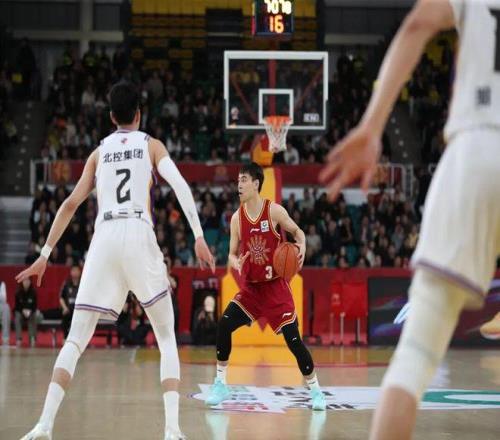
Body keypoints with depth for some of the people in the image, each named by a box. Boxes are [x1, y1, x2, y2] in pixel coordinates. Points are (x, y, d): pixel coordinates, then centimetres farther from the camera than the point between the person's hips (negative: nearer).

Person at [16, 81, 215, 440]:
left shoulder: (99, 152, 22)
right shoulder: (151, 145, 16)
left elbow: (70, 204, 19)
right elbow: (180, 185, -2)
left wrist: (45, 254, 22)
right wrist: (199, 237, -7)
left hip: (104, 238, 2)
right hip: (139, 235, -2)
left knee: (76, 340, 4)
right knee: (166, 338, 9)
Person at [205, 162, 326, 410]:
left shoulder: (275, 211, -11)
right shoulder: (237, 218, -2)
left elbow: (297, 232, 4)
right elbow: (233, 253, 5)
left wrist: (302, 248, -18)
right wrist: (236, 263, -19)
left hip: (275, 286, -3)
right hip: (250, 287, 3)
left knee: (292, 338, -9)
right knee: (224, 325, -14)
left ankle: (315, 390, 8)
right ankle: (220, 384, 0)